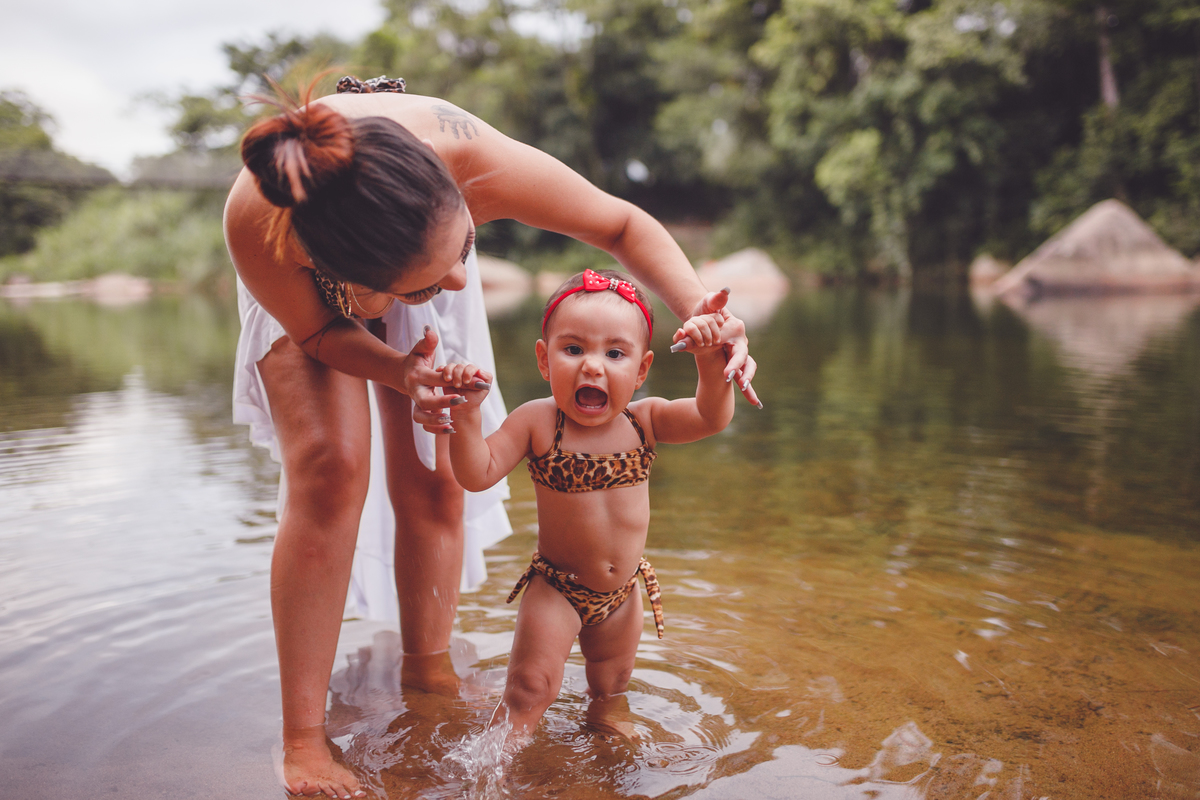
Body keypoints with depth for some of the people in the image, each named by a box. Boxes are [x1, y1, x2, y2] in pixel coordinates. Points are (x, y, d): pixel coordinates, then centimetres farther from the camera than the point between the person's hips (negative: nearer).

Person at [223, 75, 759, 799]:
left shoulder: (479, 161, -43)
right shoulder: (256, 222, -45)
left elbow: (623, 224, -25)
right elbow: (316, 331, -21)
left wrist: (699, 310, -42)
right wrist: (402, 373, -40)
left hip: (406, 246, 2)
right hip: (310, 289, -1)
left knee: (432, 481, -7)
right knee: (330, 467, -19)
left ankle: (430, 673, 16)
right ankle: (303, 737, -6)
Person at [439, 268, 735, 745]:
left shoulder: (645, 419, -10)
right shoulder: (537, 423, -17)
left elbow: (712, 418, -23)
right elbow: (477, 475, -20)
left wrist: (710, 361, -39)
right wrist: (466, 414, -33)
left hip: (622, 592, 4)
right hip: (556, 589, -3)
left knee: (610, 687, 24)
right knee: (531, 686, -9)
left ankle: (602, 716, 52)